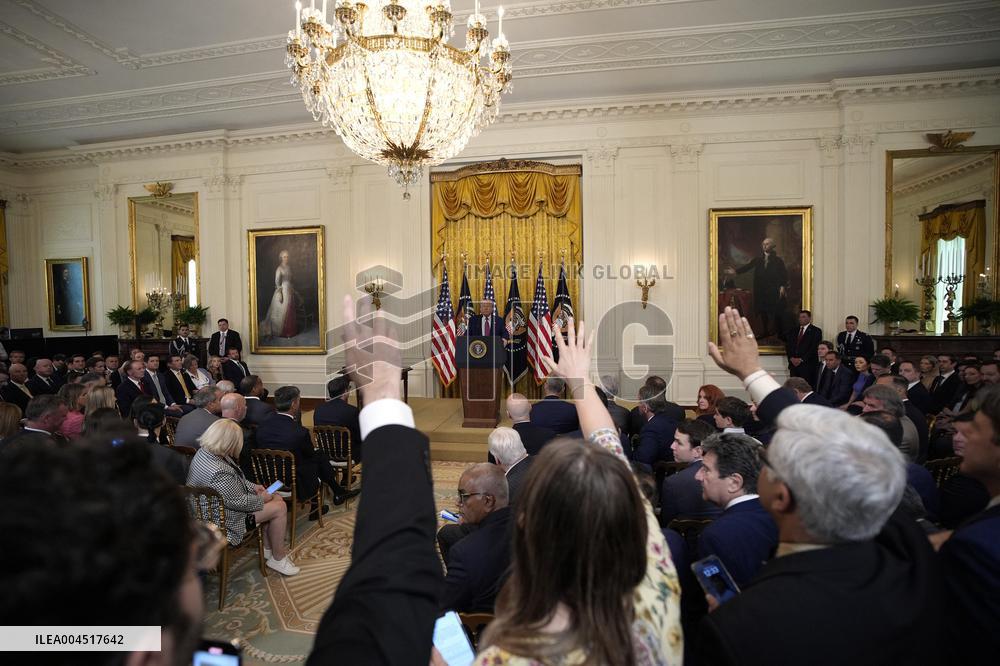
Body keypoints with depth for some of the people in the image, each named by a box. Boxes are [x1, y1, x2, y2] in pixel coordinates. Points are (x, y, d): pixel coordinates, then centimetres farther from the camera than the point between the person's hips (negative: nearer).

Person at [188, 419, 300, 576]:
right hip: (227, 519, -10)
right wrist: (261, 498, -9)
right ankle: (278, 558, 12)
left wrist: (253, 486, 4)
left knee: (277, 498, 10)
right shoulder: (219, 472, -37)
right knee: (279, 508, -7)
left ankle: (267, 548, 24)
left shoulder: (204, 452, -6)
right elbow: (239, 502, -25)